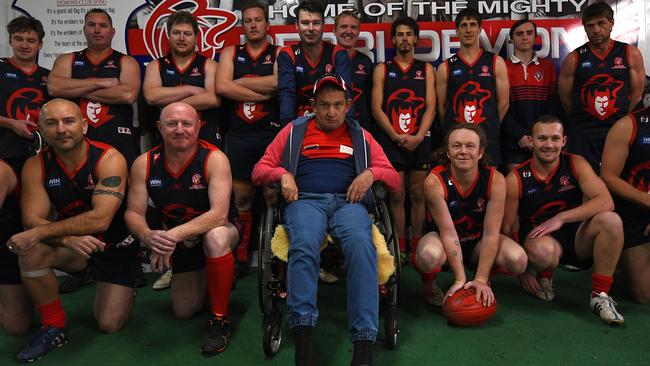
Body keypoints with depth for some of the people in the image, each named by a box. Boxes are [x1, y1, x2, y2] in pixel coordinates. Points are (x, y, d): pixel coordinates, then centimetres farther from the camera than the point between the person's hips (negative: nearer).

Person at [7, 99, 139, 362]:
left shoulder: (109, 159, -21)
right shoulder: (36, 166, -9)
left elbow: (100, 220, -30)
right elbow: (32, 220, -16)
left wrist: (40, 232, -32)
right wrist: (69, 240, -35)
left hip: (116, 245, -3)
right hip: (72, 246, 3)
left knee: (109, 325, -8)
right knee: (30, 252, -28)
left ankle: (125, 290, 28)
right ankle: (54, 329, -7)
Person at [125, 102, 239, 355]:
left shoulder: (214, 159, -26)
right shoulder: (144, 164, -14)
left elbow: (219, 214, -35)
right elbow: (133, 213, -13)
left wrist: (174, 235, -46)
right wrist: (148, 236, -37)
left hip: (216, 232, -4)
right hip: (179, 242, 4)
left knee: (216, 237, -41)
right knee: (183, 312, 10)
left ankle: (220, 320, -22)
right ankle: (209, 281, 44)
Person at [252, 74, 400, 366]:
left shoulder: (360, 136, 25)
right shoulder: (294, 131, 24)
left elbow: (394, 179, 21)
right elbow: (260, 170, 22)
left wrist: (371, 173, -1)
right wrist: (282, 174, 0)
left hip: (348, 201, 1)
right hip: (305, 200, 0)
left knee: (361, 245, -36)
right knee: (304, 245, -38)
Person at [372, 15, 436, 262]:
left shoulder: (426, 69, 12)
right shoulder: (382, 70, 9)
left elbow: (430, 107, 4)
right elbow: (376, 108, 1)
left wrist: (418, 136, -10)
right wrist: (397, 137, -9)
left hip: (419, 141, 1)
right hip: (391, 140, -1)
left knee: (418, 195, 4)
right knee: (397, 196, 0)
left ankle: (417, 246, 13)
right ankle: (401, 248, 7)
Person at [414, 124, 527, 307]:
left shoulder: (495, 180, -20)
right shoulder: (434, 181, -25)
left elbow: (491, 233, -20)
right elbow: (448, 233, -23)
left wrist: (481, 279, -25)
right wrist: (460, 279, -25)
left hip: (477, 240, 3)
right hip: (441, 237, -2)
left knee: (518, 260, -25)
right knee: (429, 256, -38)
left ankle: (486, 278, 11)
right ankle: (429, 284, 1)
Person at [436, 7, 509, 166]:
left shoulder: (496, 62, 6)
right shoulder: (445, 67, 5)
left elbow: (503, 103, 6)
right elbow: (441, 107, 6)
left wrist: (490, 128, 7)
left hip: (488, 140, 0)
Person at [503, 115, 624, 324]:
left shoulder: (576, 164, -5)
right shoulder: (516, 179, -10)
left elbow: (606, 202, -16)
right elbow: (508, 228, -5)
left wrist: (561, 218, -26)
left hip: (576, 239, 3)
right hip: (538, 238, -2)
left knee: (611, 221, -26)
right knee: (542, 251, -39)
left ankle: (600, 296, -12)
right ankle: (543, 277, 2)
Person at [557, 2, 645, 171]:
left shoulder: (631, 54, 3)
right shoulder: (574, 59, 0)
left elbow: (636, 94, 5)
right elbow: (566, 99, 3)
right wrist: (582, 120, 5)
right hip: (583, 134, -1)